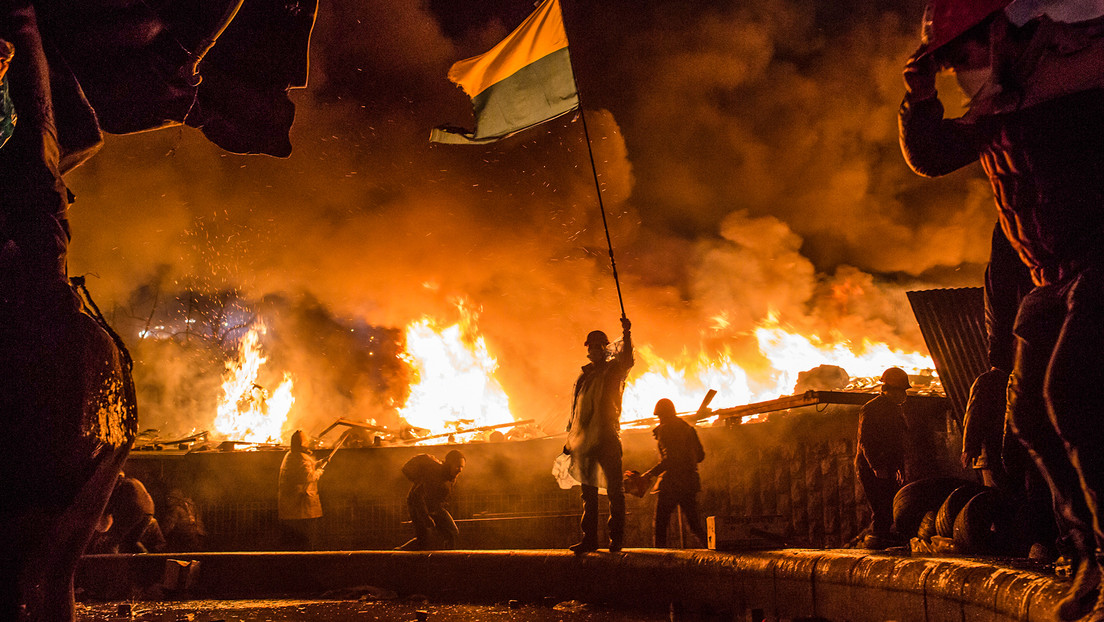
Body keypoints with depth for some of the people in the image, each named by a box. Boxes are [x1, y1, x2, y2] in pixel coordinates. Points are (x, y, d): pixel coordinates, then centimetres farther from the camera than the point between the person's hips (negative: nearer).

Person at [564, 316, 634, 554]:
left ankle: (616, 537, 0)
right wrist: (570, 439, 18)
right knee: (588, 491, 8)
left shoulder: (613, 369, 3)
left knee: (614, 489, -4)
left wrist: (626, 334, -34)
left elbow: (626, 360, -21)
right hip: (585, 440, 6)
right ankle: (589, 538, 13)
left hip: (607, 437, -6)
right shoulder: (583, 376, 19)